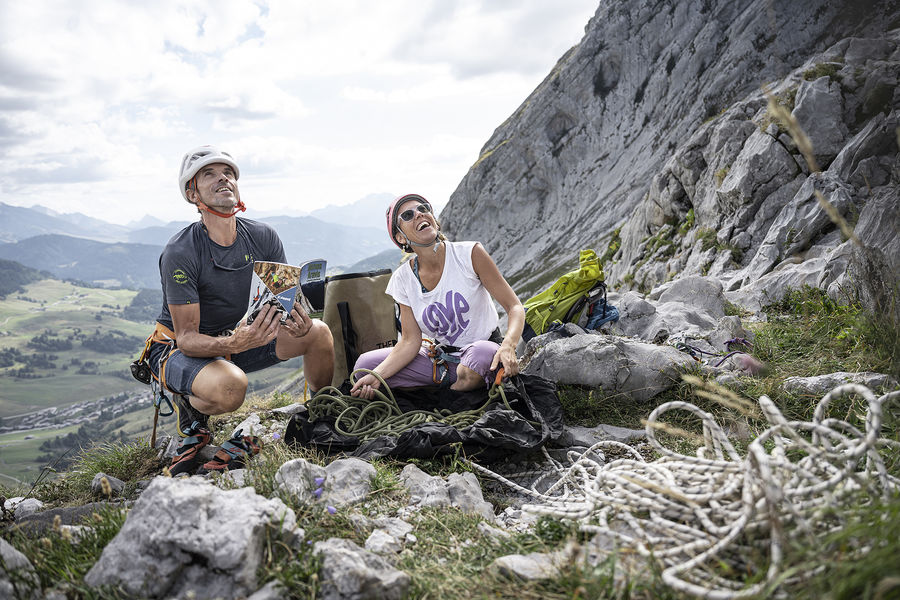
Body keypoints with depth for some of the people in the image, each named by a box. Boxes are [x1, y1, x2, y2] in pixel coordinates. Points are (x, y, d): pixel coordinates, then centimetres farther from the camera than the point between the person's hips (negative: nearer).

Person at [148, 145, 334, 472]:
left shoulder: (263, 237, -8)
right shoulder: (179, 252, -23)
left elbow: (287, 301, -2)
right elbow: (187, 338, -23)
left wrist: (299, 321, -28)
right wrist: (233, 343, -44)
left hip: (239, 337, 5)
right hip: (179, 348, -5)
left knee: (318, 332, -15)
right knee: (230, 385, -38)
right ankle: (189, 410, -2)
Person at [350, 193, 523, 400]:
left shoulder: (470, 253, -13)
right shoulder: (403, 279, -3)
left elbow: (515, 307, -12)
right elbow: (411, 341, -3)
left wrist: (508, 347, -32)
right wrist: (376, 376, -19)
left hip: (484, 348, -3)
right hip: (442, 359, 3)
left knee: (480, 354, -39)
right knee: (365, 364, -10)